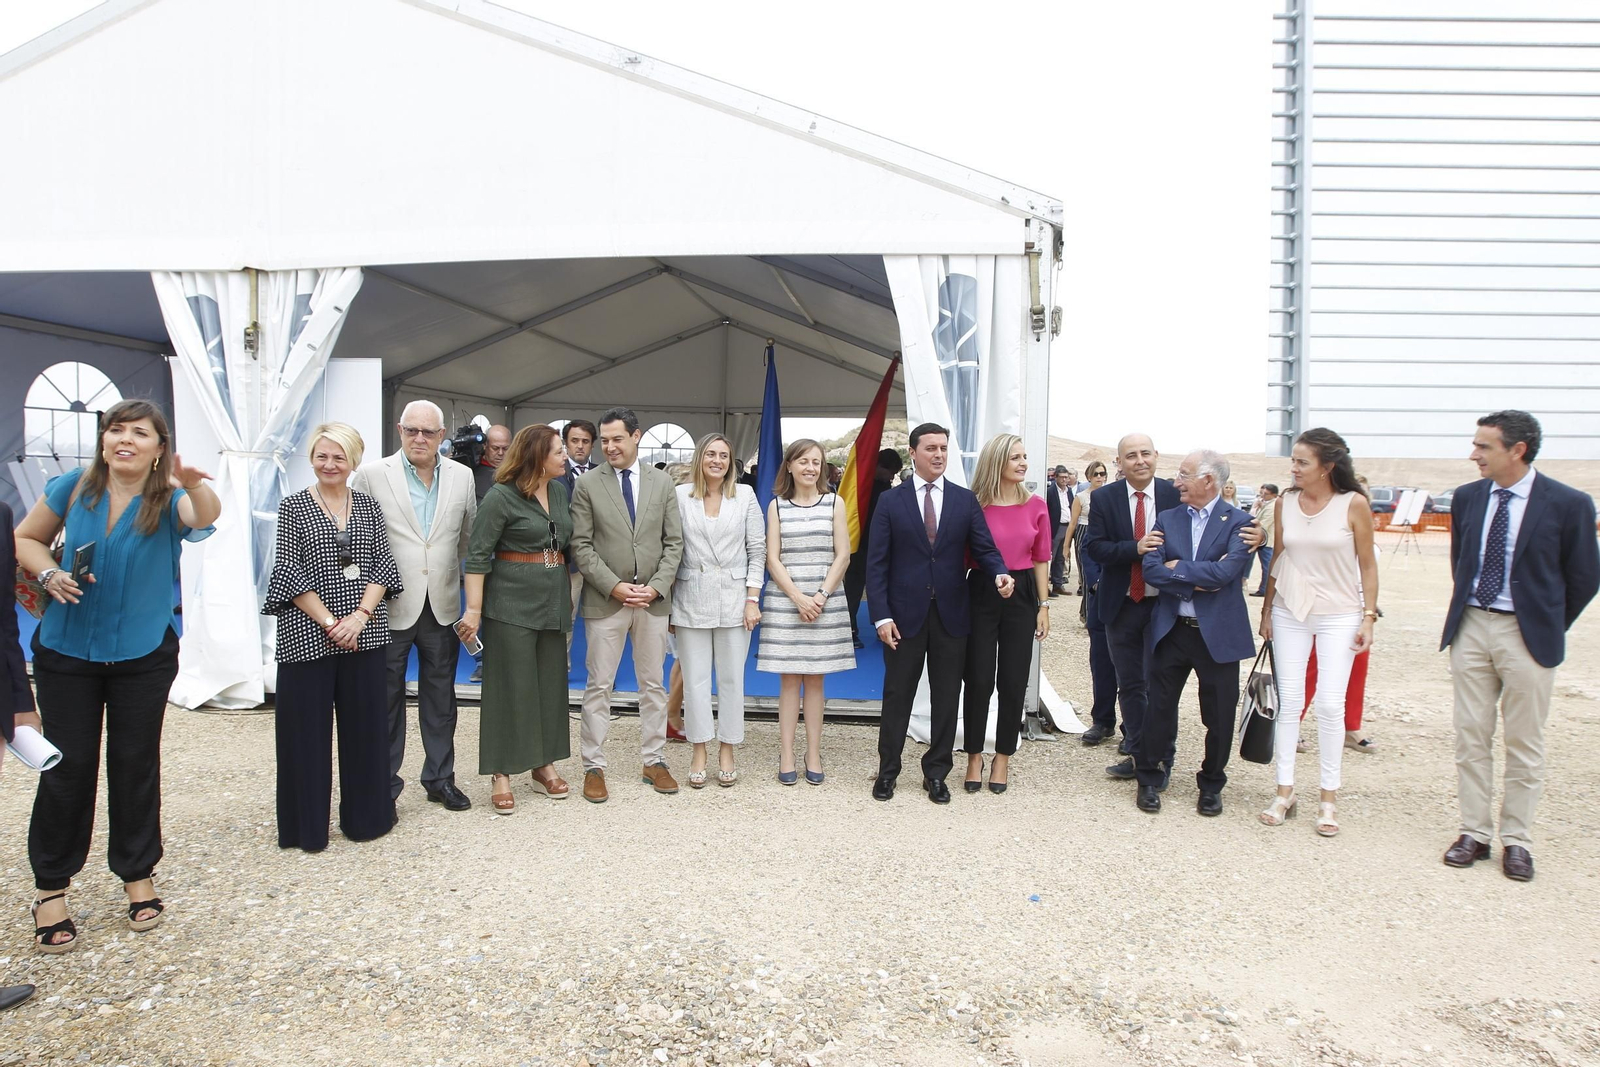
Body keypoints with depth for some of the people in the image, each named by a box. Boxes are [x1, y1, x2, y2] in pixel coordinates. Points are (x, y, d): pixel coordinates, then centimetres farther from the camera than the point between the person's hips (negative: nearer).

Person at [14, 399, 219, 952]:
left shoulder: (169, 500, -9)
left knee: (135, 765, 9)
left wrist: (195, 485, -55)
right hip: (66, 652, 1)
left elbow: (204, 518, -32)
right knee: (67, 767, 5)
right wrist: (48, 574, -11)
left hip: (143, 654, -1)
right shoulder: (73, 487, -4)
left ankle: (138, 875, 24)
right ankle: (51, 887, 19)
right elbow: (25, 538, 9)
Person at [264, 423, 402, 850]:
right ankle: (307, 825, 18)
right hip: (307, 634, -2)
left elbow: (382, 567, 4)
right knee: (306, 729, 3)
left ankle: (365, 816, 22)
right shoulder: (293, 506, 1)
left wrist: (360, 616, -10)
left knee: (365, 724, 8)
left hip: (363, 633, 2)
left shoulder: (369, 507, 8)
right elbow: (288, 572, -5)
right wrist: (329, 622, -12)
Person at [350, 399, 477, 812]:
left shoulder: (461, 477, 5)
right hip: (390, 606, -3)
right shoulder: (372, 475, -5)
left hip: (442, 605, 3)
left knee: (440, 696, 13)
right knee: (387, 697, 7)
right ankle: (384, 783, 21)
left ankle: (440, 778, 27)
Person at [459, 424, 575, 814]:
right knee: (511, 687, 0)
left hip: (553, 601, 6)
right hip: (511, 603, -6)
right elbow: (477, 555, -12)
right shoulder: (501, 496, -11)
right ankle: (501, 773, 10)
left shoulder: (559, 490, 8)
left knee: (550, 684, 11)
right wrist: (474, 609, -16)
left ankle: (544, 764, 24)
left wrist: (571, 592, 8)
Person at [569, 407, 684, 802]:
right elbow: (581, 545, -5)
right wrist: (613, 586, -14)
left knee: (653, 684, 10)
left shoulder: (662, 483, 5)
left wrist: (657, 586, -9)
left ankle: (654, 760, 22)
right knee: (599, 687, 3)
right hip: (605, 600, -2)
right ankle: (594, 766, 14)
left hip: (653, 599, 2)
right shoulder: (587, 484, -1)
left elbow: (674, 542, 4)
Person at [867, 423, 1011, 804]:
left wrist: (1000, 573, -21)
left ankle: (936, 772, 23)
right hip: (905, 613, -2)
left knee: (946, 697, 9)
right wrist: (881, 615, -10)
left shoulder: (965, 500, 6)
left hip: (951, 614, 2)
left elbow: (984, 548, 1)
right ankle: (887, 770, 21)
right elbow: (877, 563, -3)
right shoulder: (891, 501, 0)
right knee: (897, 694, 7)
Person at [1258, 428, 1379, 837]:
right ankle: (1285, 789, 13)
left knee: (1330, 703, -3)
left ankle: (1329, 796, 10)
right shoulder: (1284, 503, 0)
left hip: (1339, 614, -3)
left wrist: (1368, 617, -6)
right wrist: (1266, 610, 10)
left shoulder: (1354, 504, -9)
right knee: (1288, 698, 4)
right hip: (1289, 611, 3)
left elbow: (1368, 565, -2)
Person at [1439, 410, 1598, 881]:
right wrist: (1466, 611, 15)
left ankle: (1516, 840, 19)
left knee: (1524, 744, 7)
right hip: (1470, 627, 4)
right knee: (1471, 737, 7)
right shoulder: (1466, 498, 3)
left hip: (1527, 634, -3)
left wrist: (1549, 627, 6)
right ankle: (1474, 833, 18)